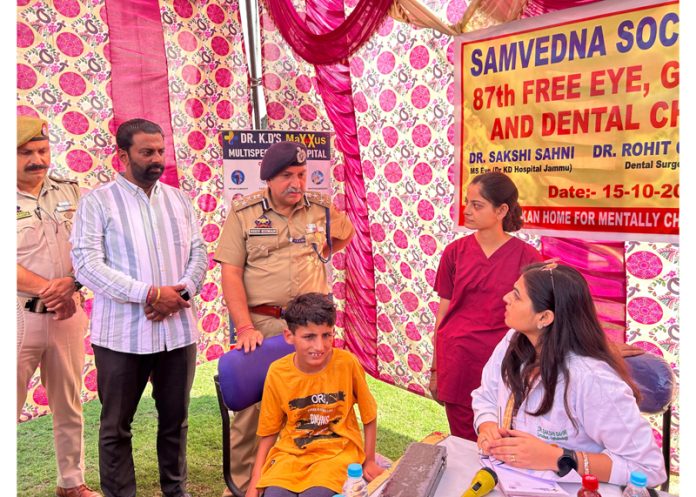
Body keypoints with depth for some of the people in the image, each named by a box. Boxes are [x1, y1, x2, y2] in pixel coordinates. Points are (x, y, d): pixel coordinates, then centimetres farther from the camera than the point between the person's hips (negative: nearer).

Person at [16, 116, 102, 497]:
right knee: (10, 406, 1)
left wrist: (70, 284, -11)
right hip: (20, 316, -3)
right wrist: (50, 289, -17)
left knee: (69, 405, 14)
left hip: (68, 314, 4)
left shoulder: (71, 193, 8)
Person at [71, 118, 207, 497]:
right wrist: (150, 294, -18)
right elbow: (87, 264, -12)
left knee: (175, 419, 15)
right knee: (116, 425, 8)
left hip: (178, 329, 4)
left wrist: (180, 293, -11)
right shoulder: (97, 202, -3)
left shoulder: (178, 199, 11)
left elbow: (198, 253, 9)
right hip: (122, 333, -3)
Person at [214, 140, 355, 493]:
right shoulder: (243, 212, -1)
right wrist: (244, 327, -15)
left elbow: (346, 234, 29)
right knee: (250, 405, 1)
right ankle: (240, 484, 19)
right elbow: (231, 273, -6)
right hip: (260, 322, -2)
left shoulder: (321, 208, 6)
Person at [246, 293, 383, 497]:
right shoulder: (277, 373, -8)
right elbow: (269, 431, 3)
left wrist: (369, 461, 5)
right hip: (290, 453, 2)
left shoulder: (347, 363, -14)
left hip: (338, 451, -1)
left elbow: (369, 415, 2)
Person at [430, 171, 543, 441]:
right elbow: (443, 312, 7)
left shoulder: (527, 256, -5)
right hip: (457, 361, 2)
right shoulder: (455, 252, 2)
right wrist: (435, 369, 10)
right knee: (463, 444, 11)